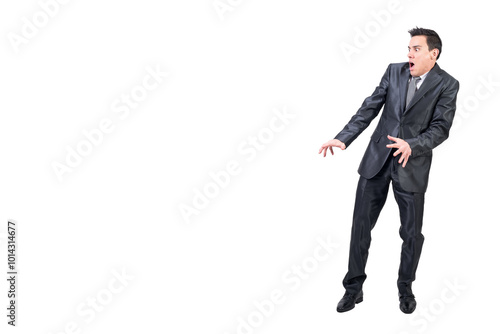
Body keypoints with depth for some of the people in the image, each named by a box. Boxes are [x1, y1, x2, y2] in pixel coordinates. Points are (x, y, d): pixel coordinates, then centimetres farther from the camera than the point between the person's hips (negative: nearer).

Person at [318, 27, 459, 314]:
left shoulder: (447, 84, -5)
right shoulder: (395, 71, 4)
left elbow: (441, 128, -11)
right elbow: (369, 109, 3)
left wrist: (411, 146, -29)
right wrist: (343, 139, -6)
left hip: (412, 166, -2)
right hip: (377, 159, 3)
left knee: (412, 232, 8)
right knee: (361, 226, 6)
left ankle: (405, 288, 32)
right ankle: (354, 288, 21)